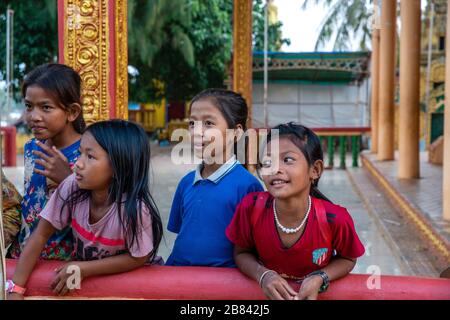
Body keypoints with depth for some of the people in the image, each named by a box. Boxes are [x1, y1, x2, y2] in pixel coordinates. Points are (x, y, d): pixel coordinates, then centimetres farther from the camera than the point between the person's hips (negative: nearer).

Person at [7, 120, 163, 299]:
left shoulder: (135, 208, -28)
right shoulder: (72, 187, -18)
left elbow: (137, 259, -17)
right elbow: (41, 235, -11)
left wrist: (83, 269, -21)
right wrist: (15, 288, -17)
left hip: (130, 278, -3)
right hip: (82, 268, 3)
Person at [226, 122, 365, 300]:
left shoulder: (335, 218, -27)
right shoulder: (251, 207, -25)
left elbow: (348, 259, -8)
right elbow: (242, 252, -8)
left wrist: (319, 279, -25)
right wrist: (263, 275, -26)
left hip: (319, 292, 0)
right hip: (268, 292, 1)